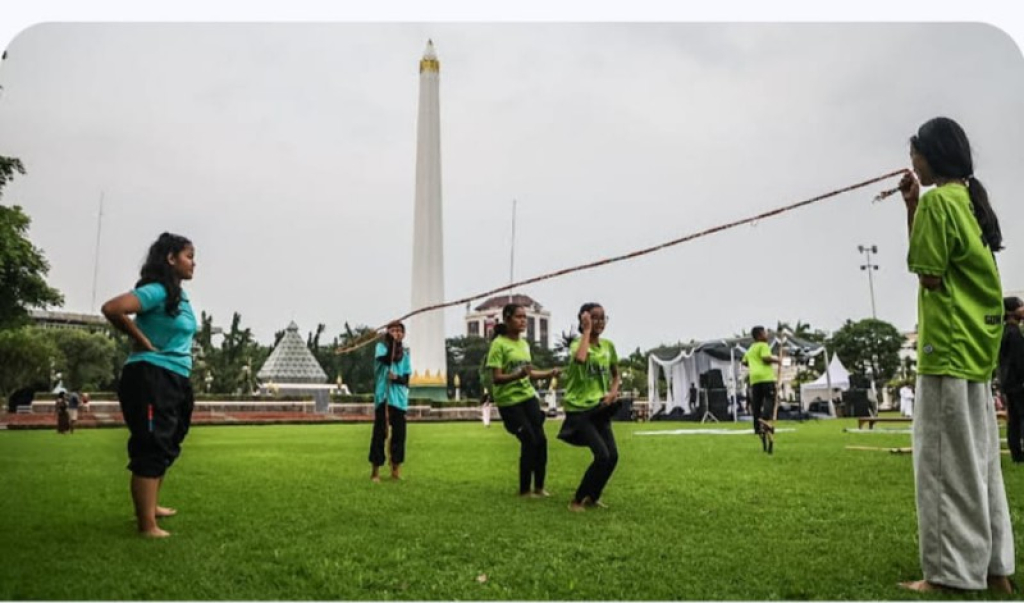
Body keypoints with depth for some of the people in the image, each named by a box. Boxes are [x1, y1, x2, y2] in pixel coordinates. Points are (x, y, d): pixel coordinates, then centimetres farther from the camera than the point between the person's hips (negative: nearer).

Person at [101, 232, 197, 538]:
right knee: (151, 448, -6)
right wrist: (143, 342, -16)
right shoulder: (157, 291, -14)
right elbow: (111, 308, -28)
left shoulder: (180, 295, 14)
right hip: (151, 378, -10)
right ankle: (147, 526, 0)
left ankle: (151, 507, 35)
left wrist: (186, 388, 18)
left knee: (165, 448, 20)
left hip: (174, 379, 10)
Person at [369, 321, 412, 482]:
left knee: (399, 433, 6)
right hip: (383, 396, -4)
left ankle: (396, 469, 18)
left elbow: (406, 379, 7)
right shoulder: (381, 346, 1)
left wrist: (397, 378, -13)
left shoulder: (405, 352, 12)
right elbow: (387, 359, -21)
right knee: (380, 433, -4)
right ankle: (375, 470, 4)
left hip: (399, 398, 4)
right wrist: (391, 342, -22)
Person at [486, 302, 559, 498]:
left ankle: (539, 487, 17)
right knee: (529, 442, -6)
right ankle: (524, 490, 10)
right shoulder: (499, 344, -14)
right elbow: (496, 379, -18)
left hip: (528, 397, 7)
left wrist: (548, 374, 1)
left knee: (540, 439, 2)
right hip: (509, 401, -7)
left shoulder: (524, 343, 8)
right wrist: (518, 375, -33)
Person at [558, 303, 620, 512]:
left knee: (613, 456, 1)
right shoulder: (577, 343, -12)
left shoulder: (608, 345, 6)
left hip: (600, 408, 6)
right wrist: (587, 331, -24)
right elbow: (580, 359, -37)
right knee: (602, 456, -15)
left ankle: (592, 496, 22)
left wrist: (613, 391, -3)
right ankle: (577, 500, 2)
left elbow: (615, 375, 18)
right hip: (579, 410, -6)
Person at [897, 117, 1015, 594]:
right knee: (978, 460, 13)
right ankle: (993, 567, 20)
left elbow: (929, 276, -13)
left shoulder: (936, 200, -12)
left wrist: (916, 205, -1)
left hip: (949, 346, -9)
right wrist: (912, 207, 14)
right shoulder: (968, 199, 16)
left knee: (946, 462, -4)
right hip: (976, 345, 10)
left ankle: (952, 573, 2)